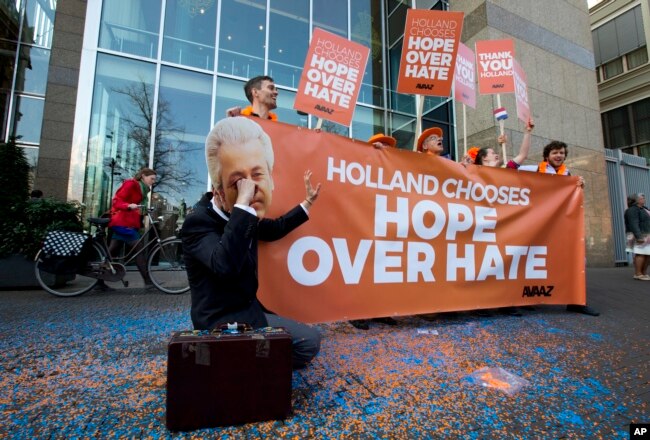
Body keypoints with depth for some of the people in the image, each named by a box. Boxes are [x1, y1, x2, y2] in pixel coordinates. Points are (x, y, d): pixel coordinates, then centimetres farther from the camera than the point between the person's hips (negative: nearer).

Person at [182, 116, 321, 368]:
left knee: (310, 339, 17)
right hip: (223, 325, -8)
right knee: (308, 343, -11)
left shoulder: (249, 219, 1)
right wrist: (242, 204, -42)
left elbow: (273, 230, 22)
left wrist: (307, 204, 21)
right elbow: (226, 266, -42)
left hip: (250, 310, 9)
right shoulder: (198, 222, -24)